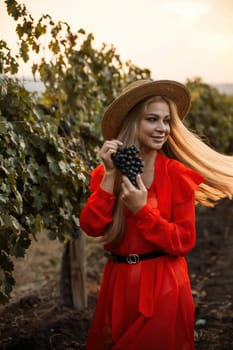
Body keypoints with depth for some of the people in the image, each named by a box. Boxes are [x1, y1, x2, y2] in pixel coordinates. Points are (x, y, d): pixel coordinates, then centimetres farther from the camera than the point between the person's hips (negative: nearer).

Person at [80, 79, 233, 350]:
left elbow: (184, 242, -11)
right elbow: (92, 227, -12)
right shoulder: (106, 172, 0)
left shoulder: (178, 174, -9)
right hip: (118, 284, 3)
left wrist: (142, 210, -21)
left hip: (163, 287, -3)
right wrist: (111, 175, -17)